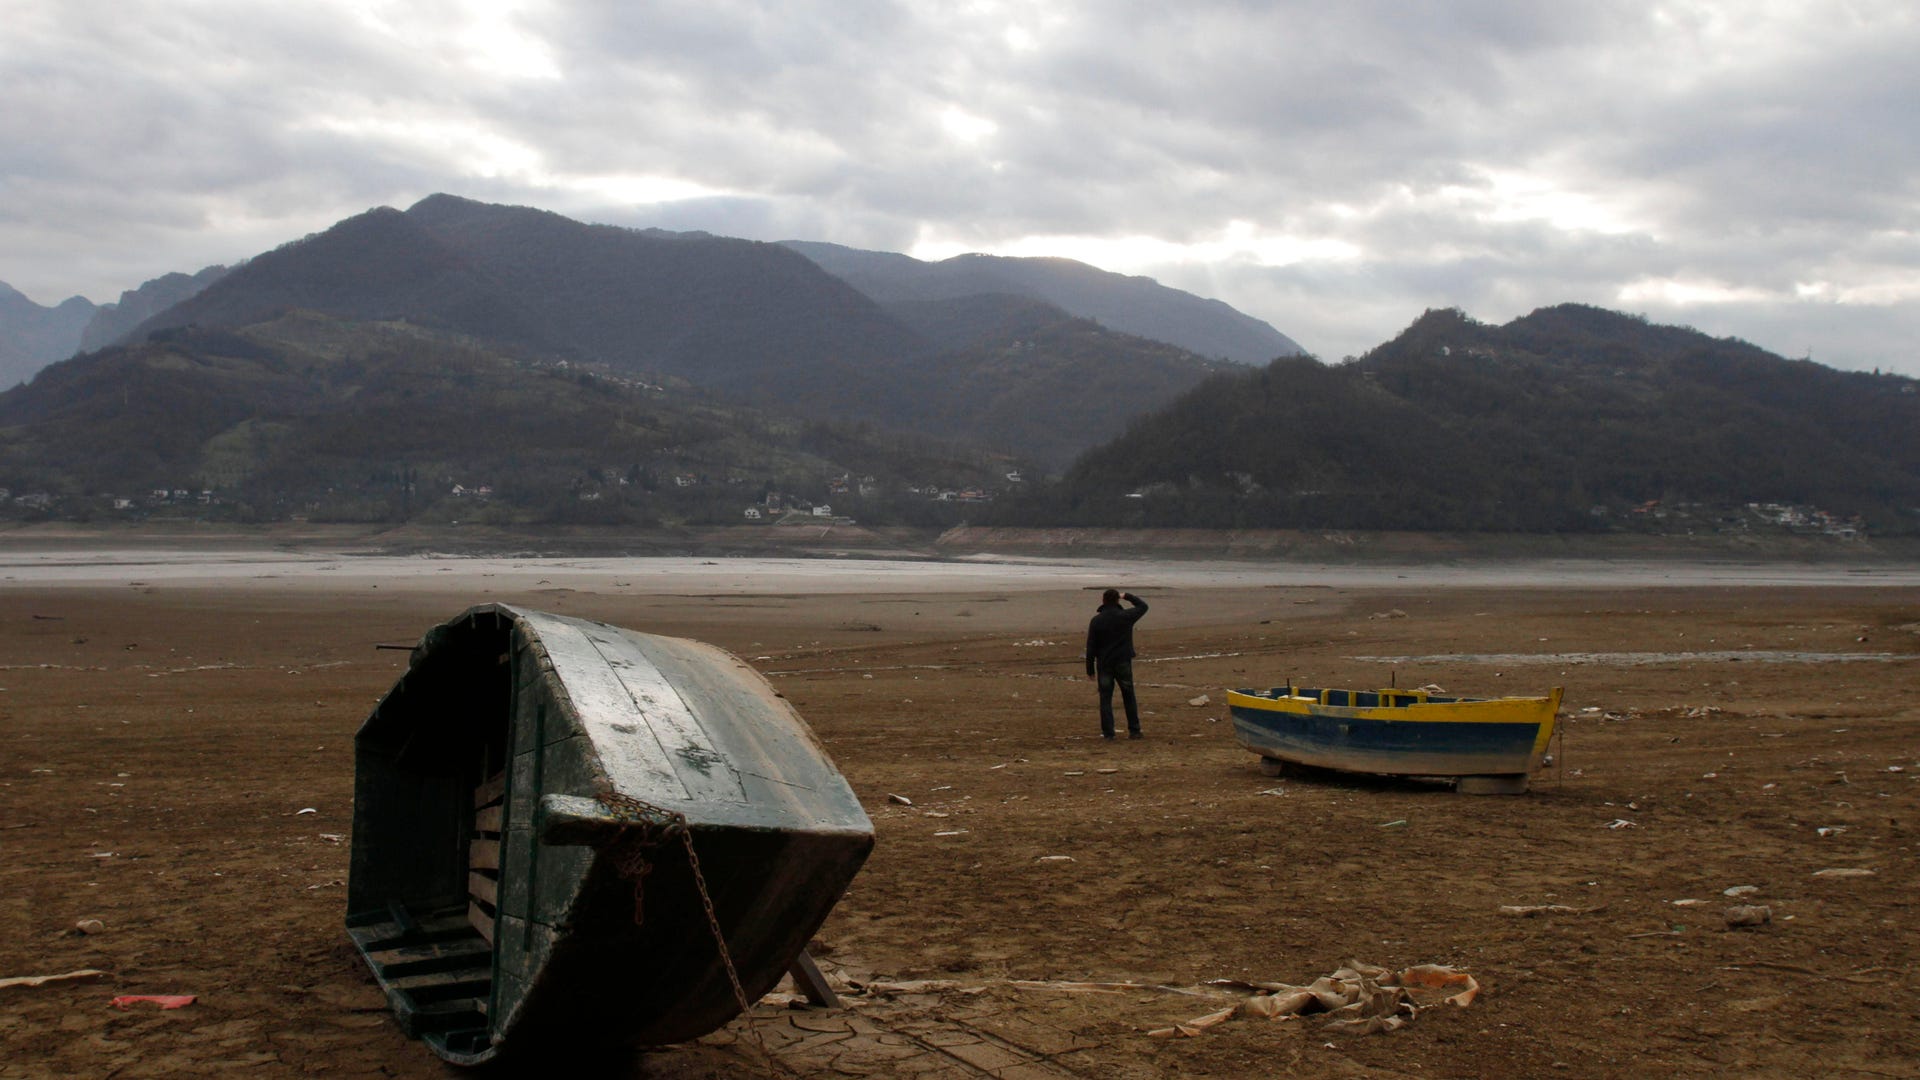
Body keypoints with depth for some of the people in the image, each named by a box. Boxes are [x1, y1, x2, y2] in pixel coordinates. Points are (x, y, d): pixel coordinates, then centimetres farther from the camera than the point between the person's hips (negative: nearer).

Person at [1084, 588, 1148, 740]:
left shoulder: (1096, 621, -5)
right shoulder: (1126, 616, -7)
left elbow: (1091, 647, -2)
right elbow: (1143, 606, 12)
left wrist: (1090, 669, 4)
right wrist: (1127, 596, 19)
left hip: (1104, 665, 0)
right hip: (1123, 664, 0)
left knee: (1105, 699, 5)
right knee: (1129, 698, 12)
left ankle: (1107, 732, 0)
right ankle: (1134, 730, 14)